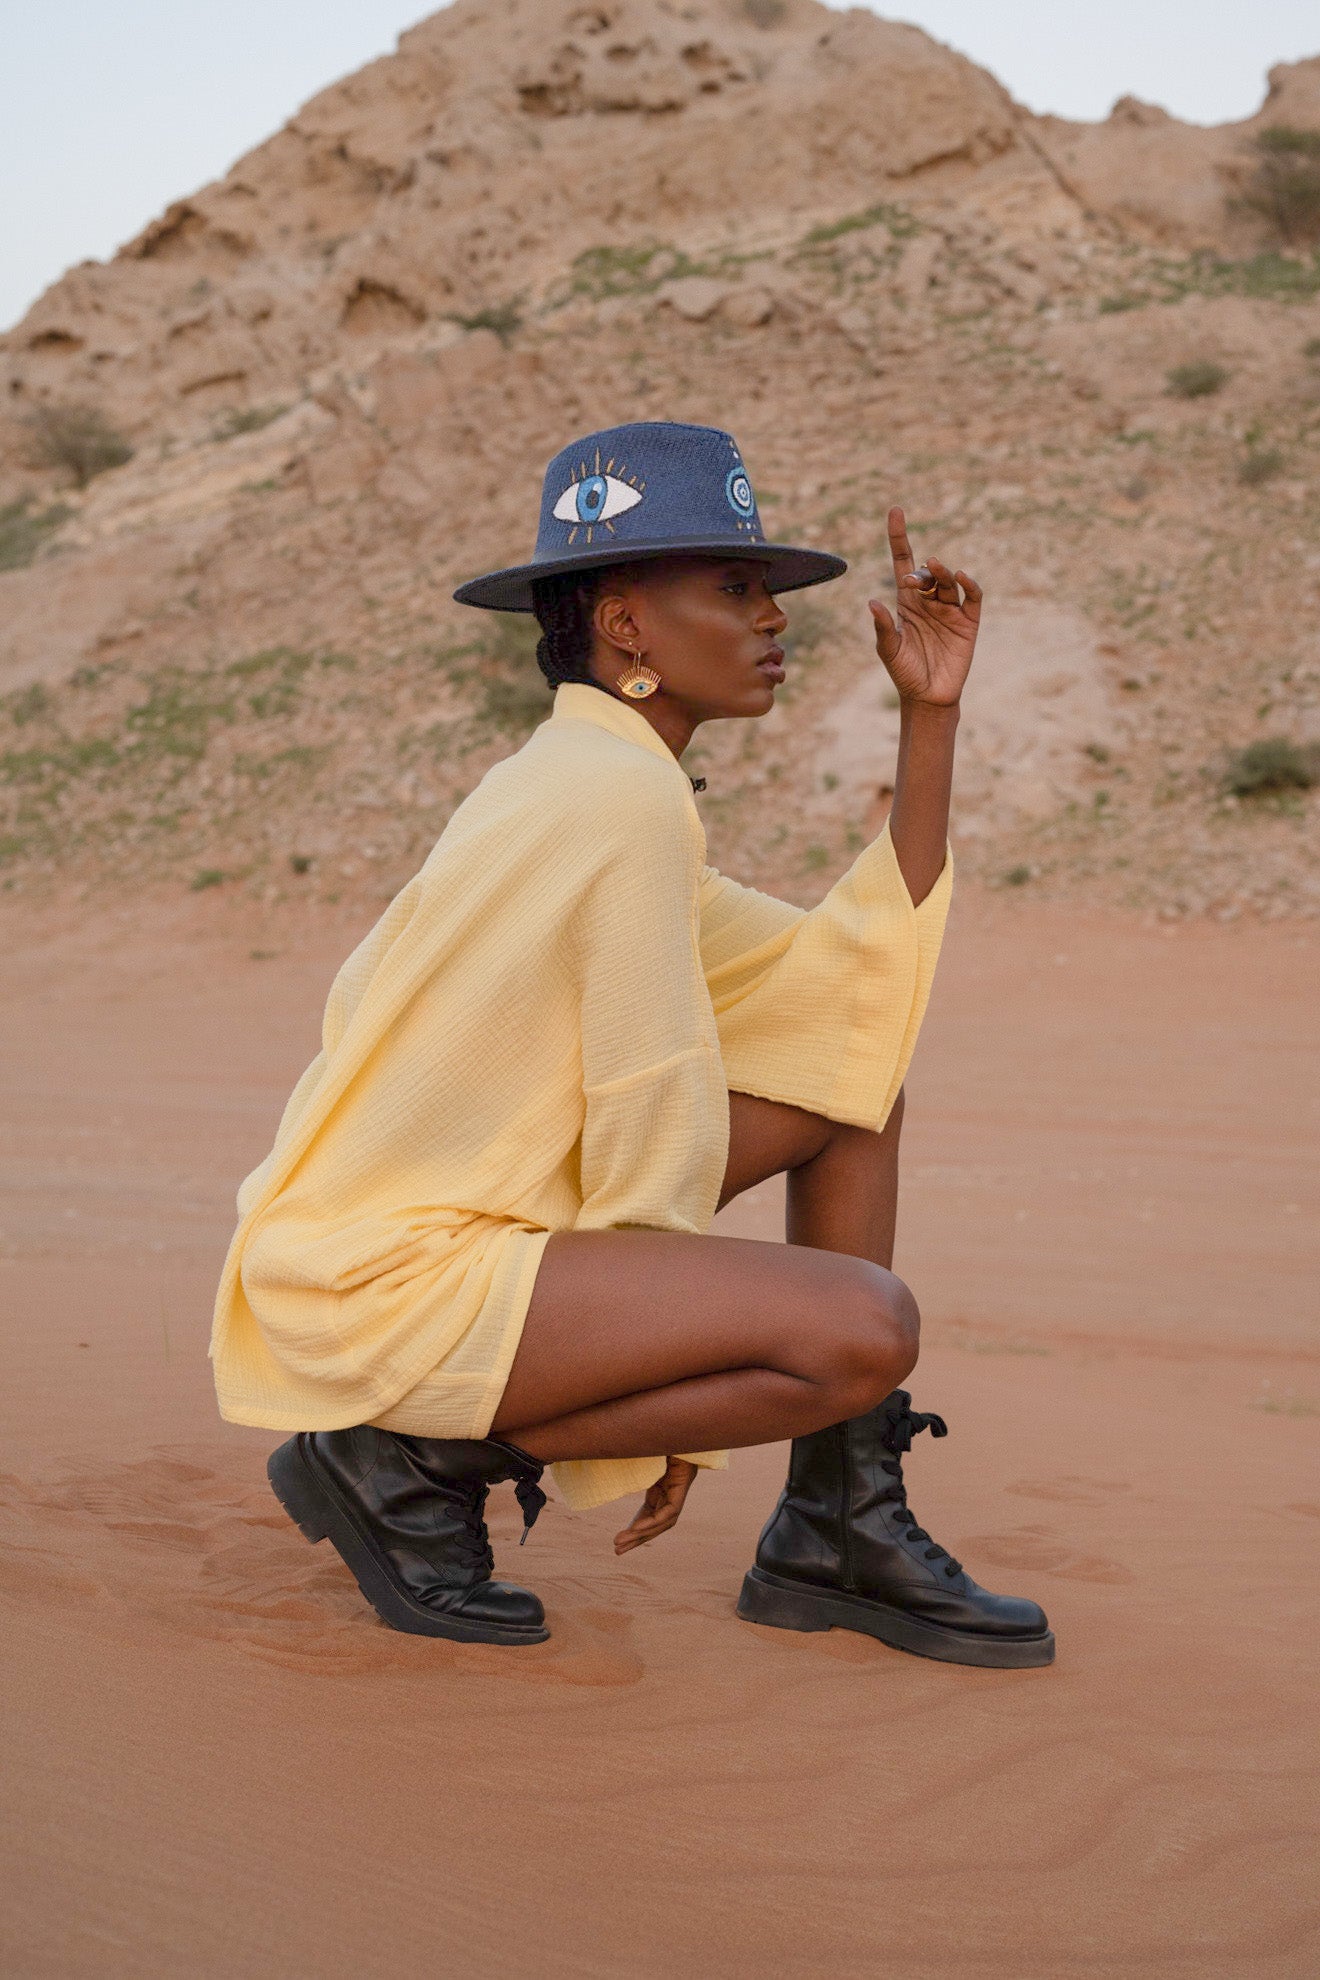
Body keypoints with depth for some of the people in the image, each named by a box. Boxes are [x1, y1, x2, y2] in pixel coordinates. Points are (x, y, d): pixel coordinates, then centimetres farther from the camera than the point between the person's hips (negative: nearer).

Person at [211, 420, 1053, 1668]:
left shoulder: (580, 788, 13)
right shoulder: (627, 793, -17)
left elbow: (861, 975, 12)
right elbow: (653, 1105, -16)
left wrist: (931, 719, 10)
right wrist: (669, 1382, -5)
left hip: (472, 1225, 10)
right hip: (381, 1287, -10)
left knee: (852, 1060, 11)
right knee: (862, 1329, -24)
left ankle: (839, 1527, 12)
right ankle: (411, 1460, -7)